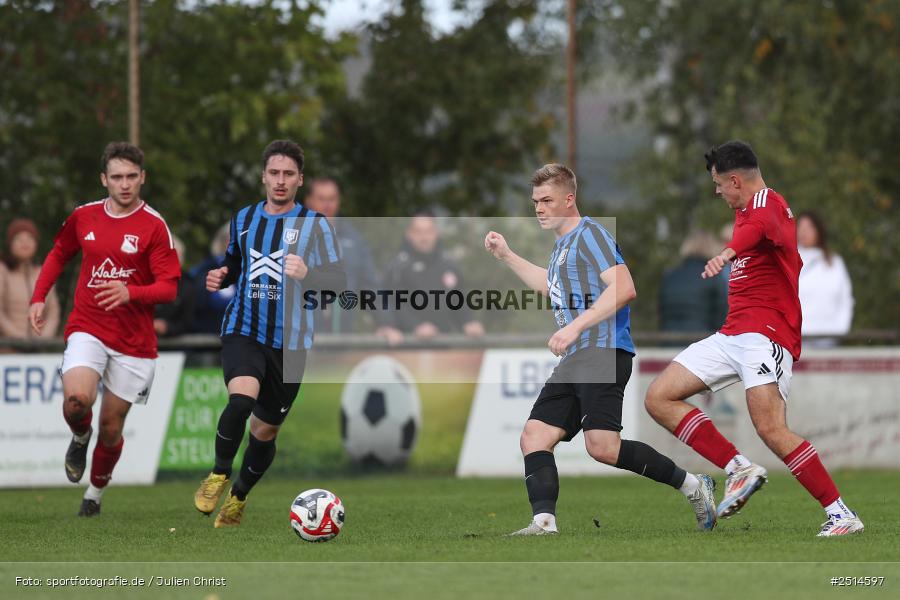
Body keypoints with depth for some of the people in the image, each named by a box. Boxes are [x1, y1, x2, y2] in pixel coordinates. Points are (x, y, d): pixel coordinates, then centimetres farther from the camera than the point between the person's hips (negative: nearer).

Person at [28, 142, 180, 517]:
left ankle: (95, 493, 29)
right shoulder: (83, 217, 4)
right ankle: (80, 438, 9)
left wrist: (131, 293, -29)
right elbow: (59, 254, 23)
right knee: (77, 398, -27)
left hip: (134, 341, -1)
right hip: (87, 328, 1)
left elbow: (169, 288, -11)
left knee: (111, 426, 5)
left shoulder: (154, 226, -7)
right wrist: (39, 298, 13)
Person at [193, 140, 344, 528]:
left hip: (289, 341, 0)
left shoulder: (314, 225, -2)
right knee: (242, 398, -29)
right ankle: (219, 474, -8)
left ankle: (238, 497, 34)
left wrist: (307, 273, -28)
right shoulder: (244, 219, 9)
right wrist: (221, 277, 4)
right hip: (243, 331, 0)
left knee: (265, 431, 9)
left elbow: (337, 280, -8)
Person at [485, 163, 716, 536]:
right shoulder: (562, 244, 25)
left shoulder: (588, 233, -5)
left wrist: (575, 327, -25)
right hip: (574, 361, 10)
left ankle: (692, 486, -9)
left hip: (603, 350, -10)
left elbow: (624, 288, -19)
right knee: (534, 438, -4)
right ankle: (544, 522, -15)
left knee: (602, 446, -23)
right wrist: (507, 256, 44)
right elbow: (549, 285, 49)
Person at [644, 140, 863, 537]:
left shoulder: (766, 200, -10)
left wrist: (729, 252, -54)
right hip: (731, 336, 10)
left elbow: (760, 226, -35)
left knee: (771, 430, -23)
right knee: (658, 398, 0)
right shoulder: (749, 208, 22)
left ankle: (841, 515, -16)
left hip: (764, 333, -10)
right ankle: (739, 470, -1)